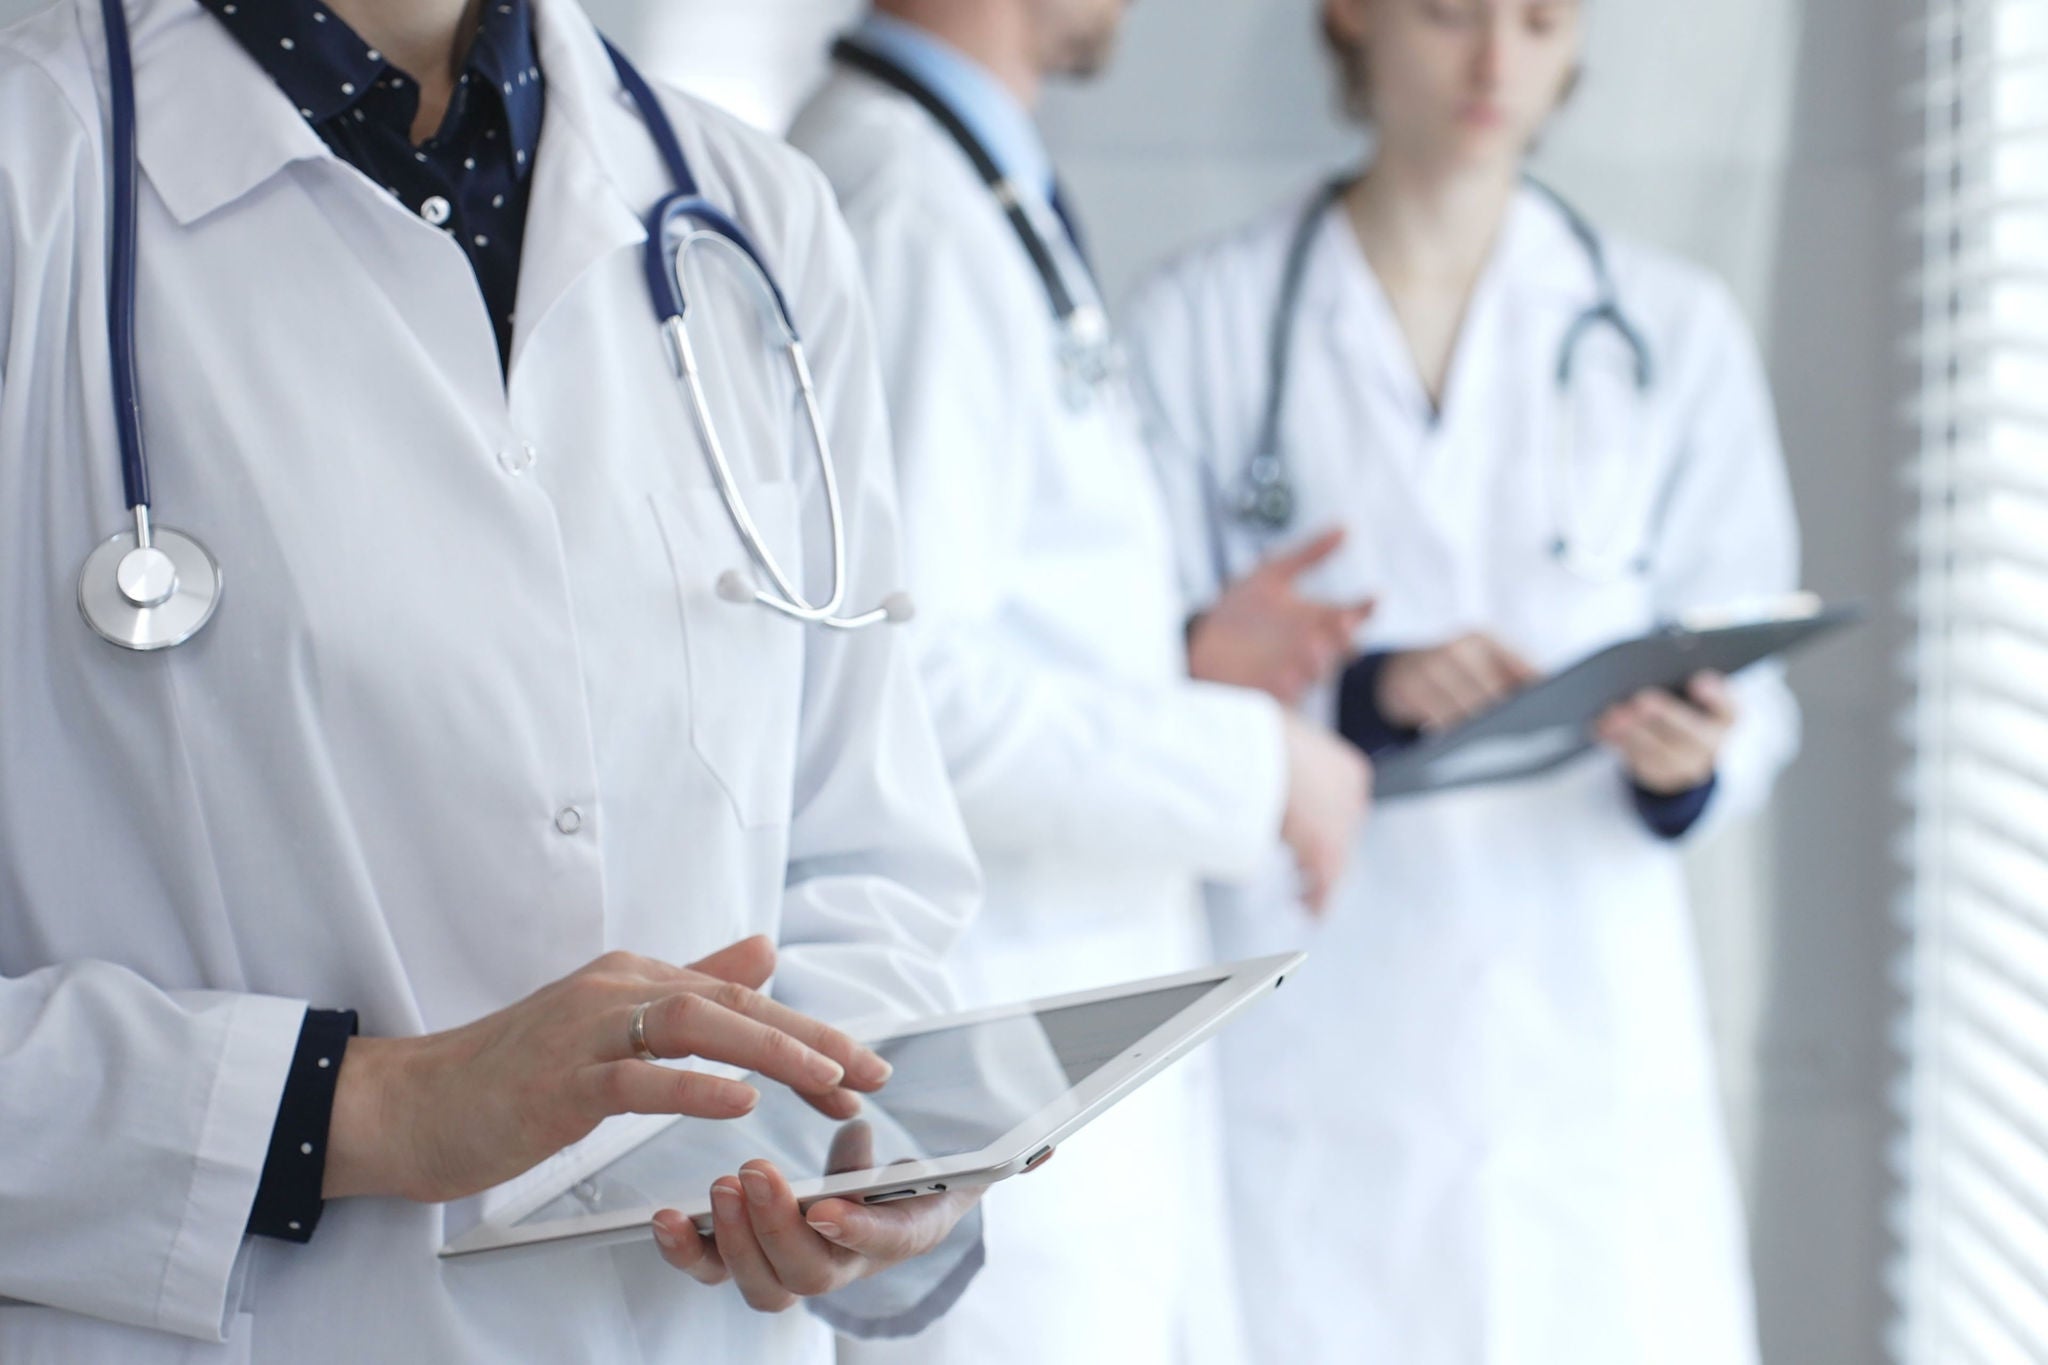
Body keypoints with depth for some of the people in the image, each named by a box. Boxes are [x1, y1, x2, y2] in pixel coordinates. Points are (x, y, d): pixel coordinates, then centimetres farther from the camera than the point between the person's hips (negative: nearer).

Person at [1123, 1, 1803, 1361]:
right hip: (1311, 1032, -1)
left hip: (1595, 1036, 2)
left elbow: (1751, 688, 6)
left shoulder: (1673, 330, 7)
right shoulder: (1203, 319, 1)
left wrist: (1690, 763, -16)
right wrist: (1362, 696, -19)